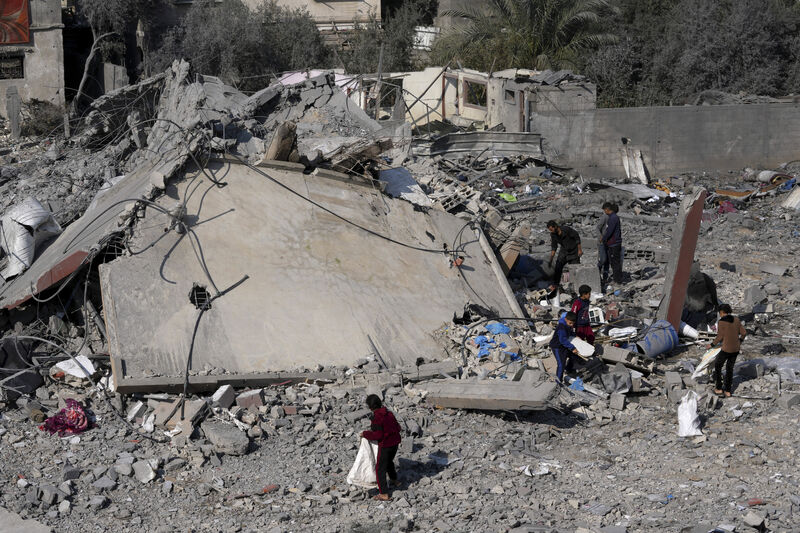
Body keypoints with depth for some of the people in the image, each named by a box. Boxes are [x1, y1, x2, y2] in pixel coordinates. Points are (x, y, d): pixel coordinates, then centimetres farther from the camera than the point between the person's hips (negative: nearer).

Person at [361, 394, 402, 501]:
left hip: (385, 445, -8)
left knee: (380, 468, 3)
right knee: (389, 461, 33)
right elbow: (398, 428, 8)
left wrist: (365, 434, -9)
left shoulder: (376, 417, -21)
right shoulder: (389, 413, 1)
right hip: (395, 442, 8)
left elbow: (377, 435, -22)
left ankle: (384, 494, 3)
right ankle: (394, 480, 54)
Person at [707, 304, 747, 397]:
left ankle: (719, 389, 25)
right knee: (729, 368, 22)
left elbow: (720, 338, -14)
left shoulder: (721, 322, -17)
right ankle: (728, 391, 25)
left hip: (726, 349, -6)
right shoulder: (736, 319, 0)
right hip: (736, 348, 6)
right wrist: (739, 342, 22)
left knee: (717, 366, 20)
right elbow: (744, 332, 3)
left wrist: (712, 345, 4)